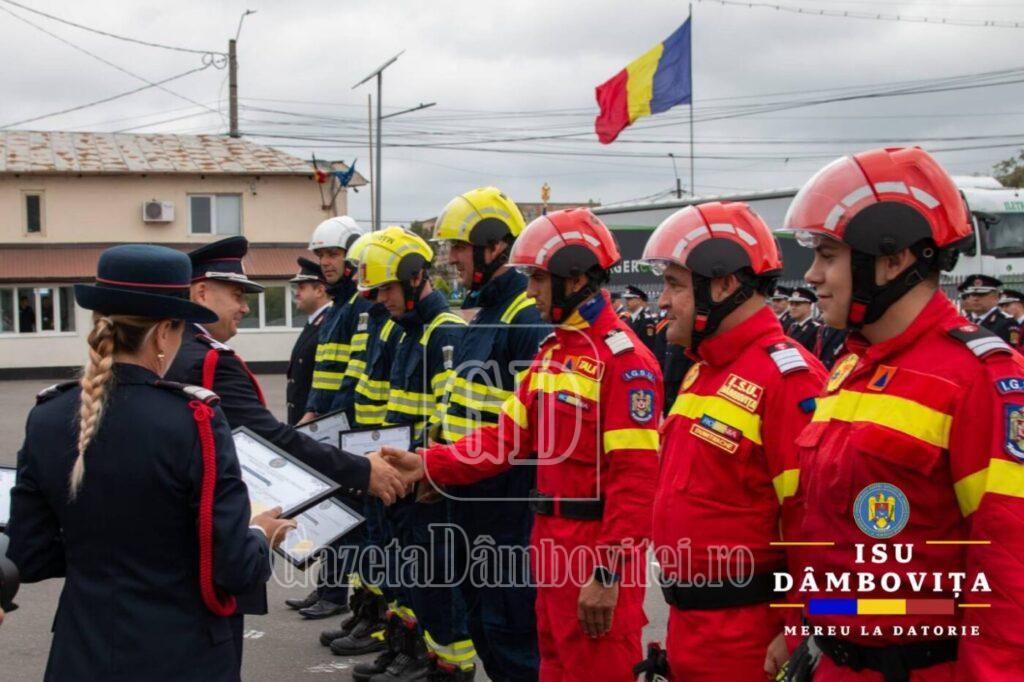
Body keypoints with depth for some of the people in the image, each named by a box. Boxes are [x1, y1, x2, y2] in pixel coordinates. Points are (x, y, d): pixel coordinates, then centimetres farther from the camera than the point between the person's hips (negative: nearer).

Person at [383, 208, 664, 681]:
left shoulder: (624, 359, -17)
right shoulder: (552, 352, 12)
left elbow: (635, 478, -21)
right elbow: (508, 436, 9)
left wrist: (607, 573, -22)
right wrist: (429, 464, -1)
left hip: (597, 548, -9)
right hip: (552, 544, 9)